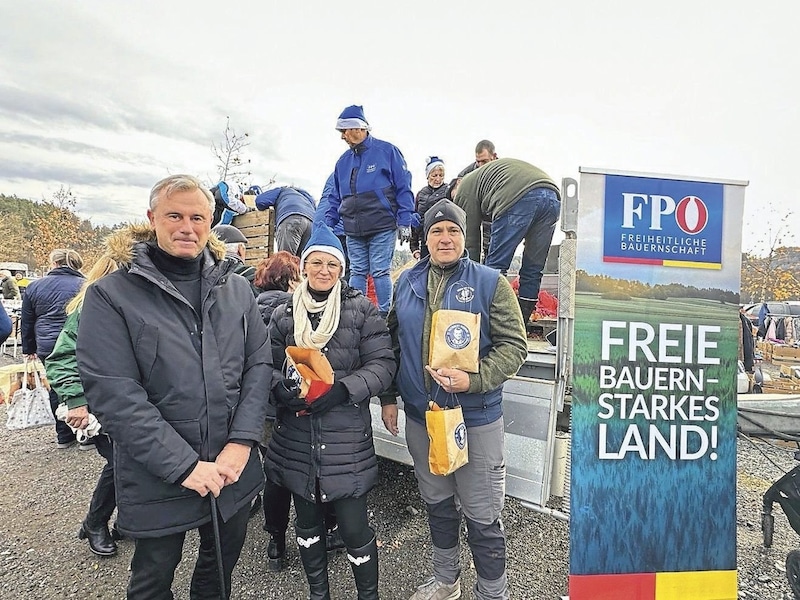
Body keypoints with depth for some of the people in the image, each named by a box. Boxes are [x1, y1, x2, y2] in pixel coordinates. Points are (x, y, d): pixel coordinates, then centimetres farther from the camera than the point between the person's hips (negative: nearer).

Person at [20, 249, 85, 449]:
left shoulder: (34, 287, 6)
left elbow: (26, 323, 12)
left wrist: (30, 350, 21)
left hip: (48, 348, 3)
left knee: (56, 390, 14)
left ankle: (64, 436, 23)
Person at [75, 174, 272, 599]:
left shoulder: (236, 289, 1)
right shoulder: (111, 295, -10)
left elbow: (259, 365, -1)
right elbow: (112, 394, -17)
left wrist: (242, 441, -12)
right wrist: (184, 465, -19)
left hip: (234, 469, 3)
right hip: (156, 480, -2)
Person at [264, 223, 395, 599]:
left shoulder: (362, 310, -3)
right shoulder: (283, 314, 6)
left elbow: (382, 364, -7)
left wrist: (343, 389, -20)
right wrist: (280, 390, -13)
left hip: (347, 436, -3)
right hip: (296, 436, 3)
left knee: (354, 528, 5)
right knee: (307, 521, 20)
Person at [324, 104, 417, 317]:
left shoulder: (386, 151, -1)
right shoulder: (344, 161, 15)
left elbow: (403, 188, -3)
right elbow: (335, 197, 20)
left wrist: (405, 221, -8)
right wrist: (328, 224, 11)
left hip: (382, 227, -5)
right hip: (353, 230, 5)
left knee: (380, 272, -2)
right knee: (357, 273, 8)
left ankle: (385, 314, 9)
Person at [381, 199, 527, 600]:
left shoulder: (490, 283, -8)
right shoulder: (407, 282, 5)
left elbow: (514, 345, -10)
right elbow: (393, 342, 12)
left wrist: (474, 379, -24)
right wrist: (388, 396, 12)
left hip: (476, 418, -4)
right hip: (420, 416, 5)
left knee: (481, 516, 9)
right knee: (437, 505, 23)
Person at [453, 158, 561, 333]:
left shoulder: (466, 187, 21)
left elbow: (471, 237, 18)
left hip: (518, 199, -7)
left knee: (496, 266, 3)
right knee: (534, 268, 14)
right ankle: (523, 322, 21)